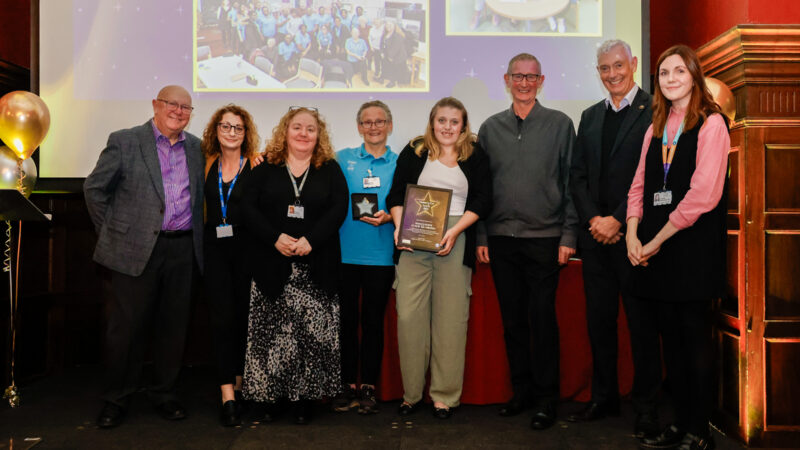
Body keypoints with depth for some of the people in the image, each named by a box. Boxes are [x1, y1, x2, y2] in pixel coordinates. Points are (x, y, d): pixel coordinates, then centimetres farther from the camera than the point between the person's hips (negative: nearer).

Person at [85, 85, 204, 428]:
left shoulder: (195, 147, 12)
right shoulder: (124, 141, 0)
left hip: (182, 249, 4)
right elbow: (94, 188, 3)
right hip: (137, 248, -3)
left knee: (173, 326, 10)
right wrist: (111, 232, 3)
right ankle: (117, 399, 21)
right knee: (127, 326, 4)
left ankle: (164, 394, 25)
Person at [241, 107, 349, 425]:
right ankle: (269, 394, 15)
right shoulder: (265, 169, 9)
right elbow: (249, 208, 1)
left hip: (316, 267, 0)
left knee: (312, 332, -1)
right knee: (272, 332, 2)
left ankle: (303, 397, 11)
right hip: (272, 264, 0)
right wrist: (275, 238, -13)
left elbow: (339, 208, -3)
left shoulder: (330, 170, 9)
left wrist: (310, 240, -15)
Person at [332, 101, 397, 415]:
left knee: (373, 320, 6)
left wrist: (387, 216, -11)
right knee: (346, 318, 5)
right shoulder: (343, 159, 9)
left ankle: (369, 387, 17)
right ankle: (348, 386, 18)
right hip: (345, 250, 1)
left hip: (381, 253, 0)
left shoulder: (399, 163, 7)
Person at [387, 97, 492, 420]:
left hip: (455, 244, 0)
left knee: (451, 318, 0)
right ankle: (411, 393, 9)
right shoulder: (414, 151, 12)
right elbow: (396, 194, 10)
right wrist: (400, 226, -7)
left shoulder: (475, 156, 10)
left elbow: (482, 200, 3)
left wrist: (455, 230, -10)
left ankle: (445, 396, 11)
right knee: (409, 316, -4)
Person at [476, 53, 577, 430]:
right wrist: (481, 236, 5)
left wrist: (568, 235, -4)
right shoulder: (491, 128, 10)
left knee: (542, 318, -1)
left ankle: (546, 398, 14)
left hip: (544, 237, -2)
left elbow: (571, 182, 2)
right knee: (512, 319, 9)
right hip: (501, 239, 3)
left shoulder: (560, 124, 4)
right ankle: (521, 391, 24)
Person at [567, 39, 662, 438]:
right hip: (596, 235, 5)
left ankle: (646, 405, 18)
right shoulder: (590, 116, 15)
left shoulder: (654, 111, -4)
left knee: (642, 322, 4)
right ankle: (604, 398, 26)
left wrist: (618, 221, -14)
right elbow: (577, 176, 12)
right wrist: (593, 219, -2)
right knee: (599, 320, 12)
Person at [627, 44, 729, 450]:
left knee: (695, 336, 0)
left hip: (693, 242, -6)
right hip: (654, 247, 6)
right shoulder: (656, 127, 17)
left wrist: (659, 238, -12)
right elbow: (640, 184, 13)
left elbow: (704, 192, -13)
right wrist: (633, 234, -1)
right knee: (670, 336, 10)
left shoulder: (710, 124, -3)